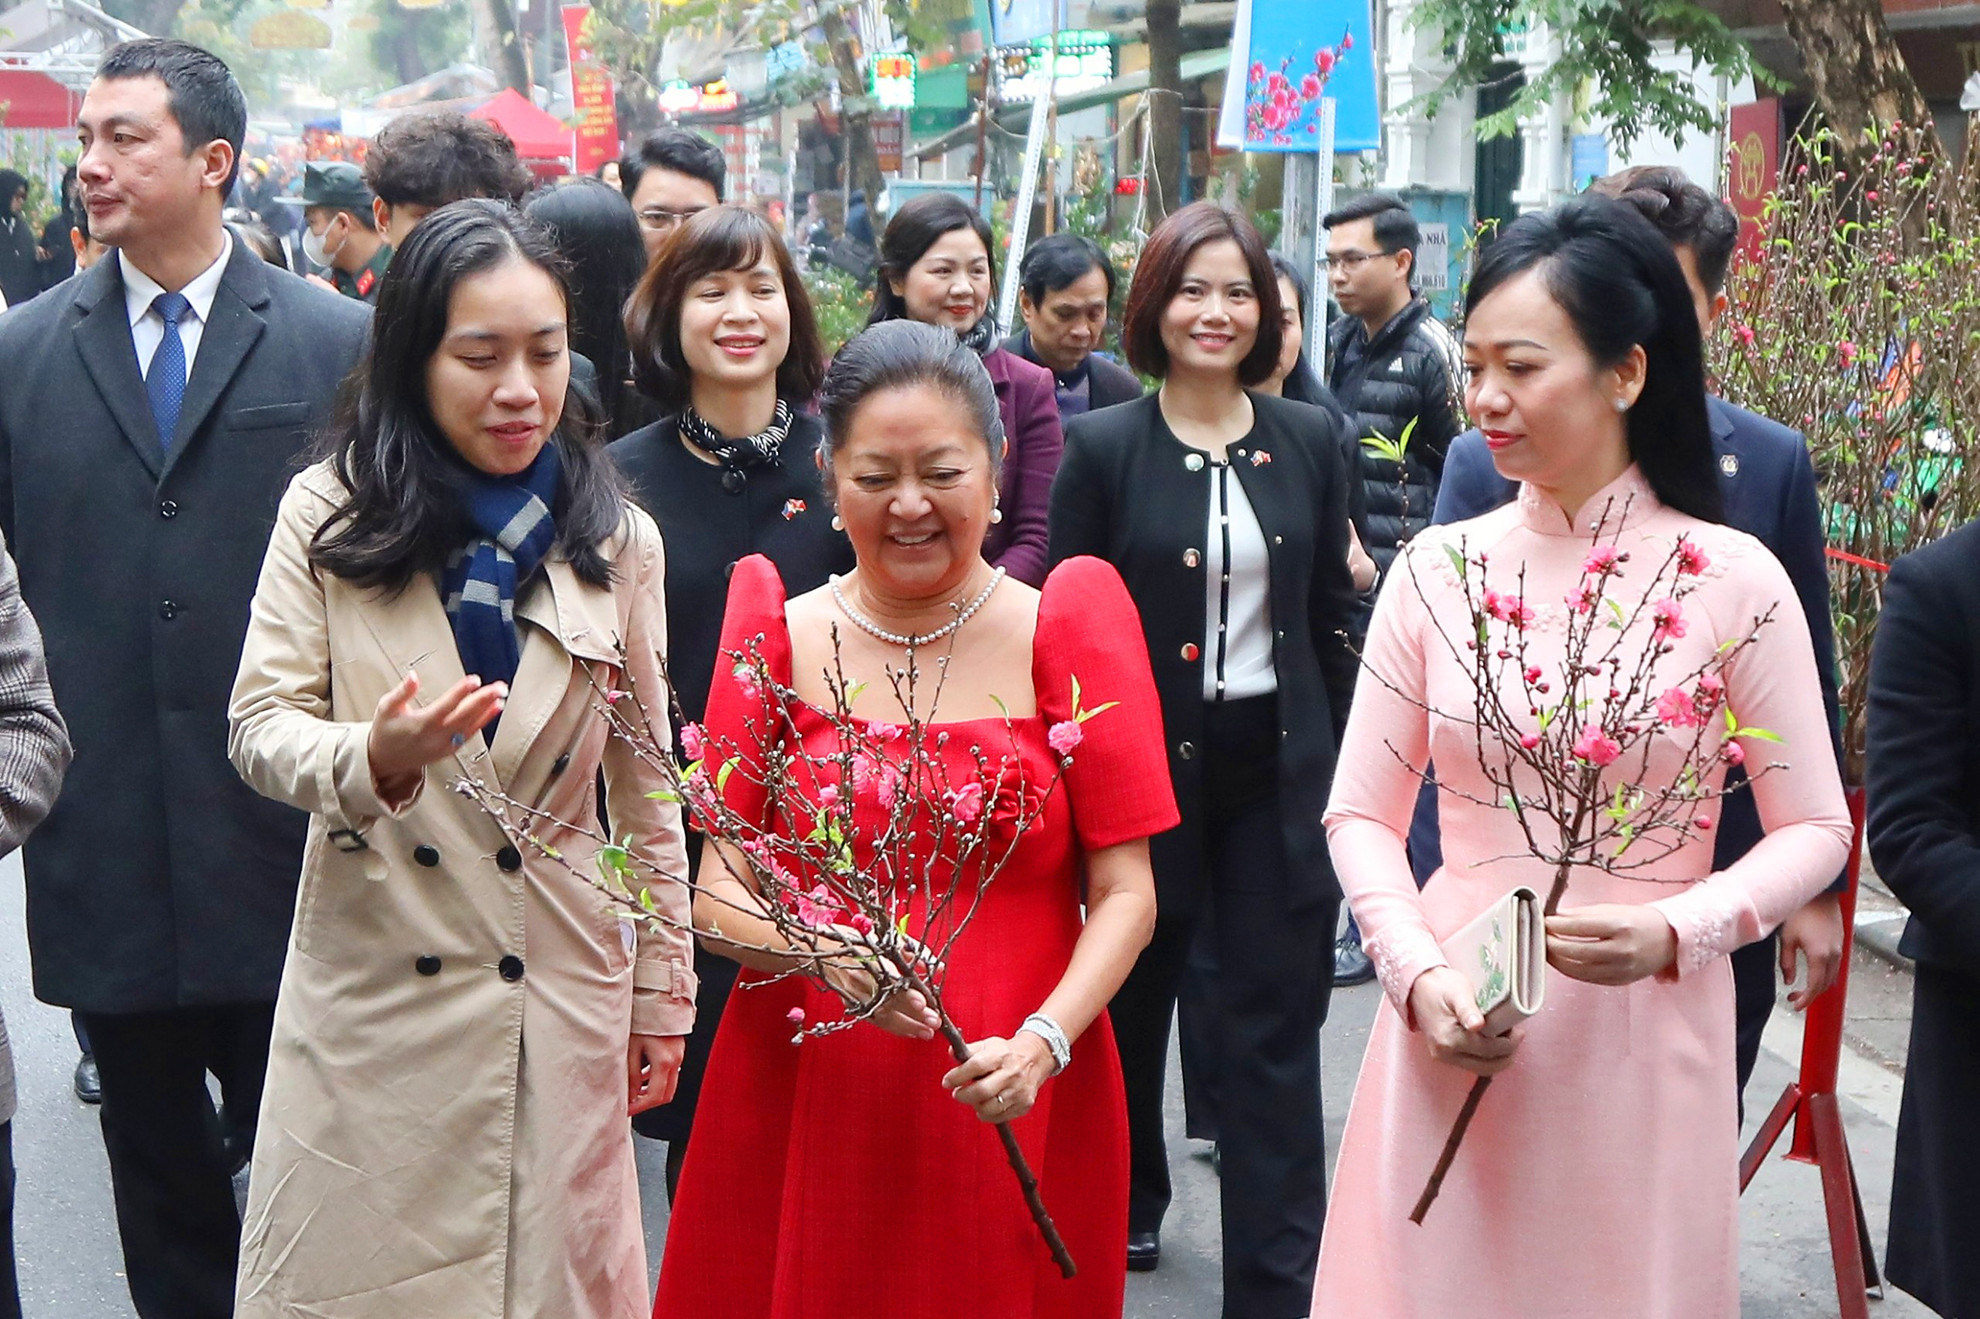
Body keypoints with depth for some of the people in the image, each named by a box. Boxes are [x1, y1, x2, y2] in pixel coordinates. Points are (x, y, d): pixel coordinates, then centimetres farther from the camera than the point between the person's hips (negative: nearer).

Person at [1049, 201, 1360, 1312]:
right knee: (1136, 1000, 17)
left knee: (1278, 1024, 2)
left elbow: (1332, 619, 7)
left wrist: (1344, 771, 5)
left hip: (1281, 764, 1)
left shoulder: (1311, 440, 3)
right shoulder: (1104, 448, -4)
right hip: (1148, 762, -1)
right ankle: (1127, 1198, 41)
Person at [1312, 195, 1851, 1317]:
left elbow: (1814, 830, -1)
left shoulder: (1733, 580, -6)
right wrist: (1418, 974, -10)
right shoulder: (1437, 571, 0)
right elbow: (1363, 814, 5)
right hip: (1456, 1036, 2)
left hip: (1646, 1031, -2)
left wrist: (1674, 931, -17)